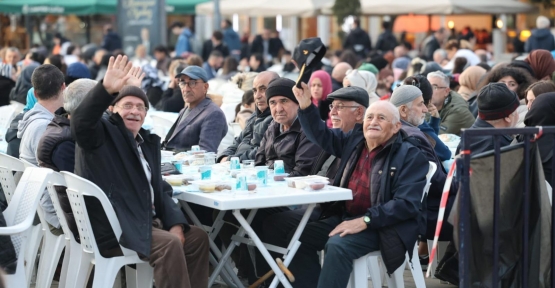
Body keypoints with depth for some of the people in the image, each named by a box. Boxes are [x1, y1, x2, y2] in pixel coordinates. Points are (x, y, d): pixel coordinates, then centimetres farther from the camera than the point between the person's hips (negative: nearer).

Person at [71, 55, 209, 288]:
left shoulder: (148, 142, 18)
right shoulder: (102, 134, -3)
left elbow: (157, 191, 16)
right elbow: (81, 122, -27)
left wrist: (175, 222, -1)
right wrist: (107, 89, -42)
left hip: (146, 221, 9)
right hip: (114, 227, -9)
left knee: (197, 237, 7)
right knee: (170, 244, -25)